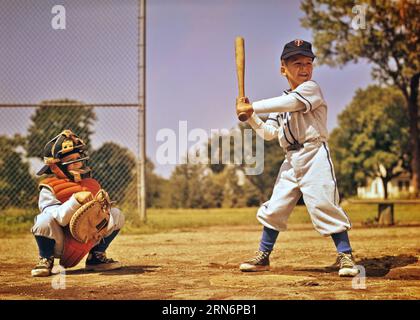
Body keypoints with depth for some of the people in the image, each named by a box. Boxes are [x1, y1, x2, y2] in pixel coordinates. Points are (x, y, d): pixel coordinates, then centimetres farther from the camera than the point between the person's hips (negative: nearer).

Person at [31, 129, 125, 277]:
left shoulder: (92, 185, 3)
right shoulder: (49, 189, -12)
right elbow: (58, 219, -27)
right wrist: (76, 199, -39)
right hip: (60, 245, -4)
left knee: (116, 214, -5)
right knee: (45, 219, -34)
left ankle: (96, 256, 9)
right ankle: (46, 260, -5)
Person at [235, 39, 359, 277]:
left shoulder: (311, 88, -4)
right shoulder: (281, 105, 18)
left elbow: (288, 103, -21)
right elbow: (269, 133, 13)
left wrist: (252, 107, -18)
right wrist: (251, 116, -2)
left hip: (315, 156, -7)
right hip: (291, 161, 7)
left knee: (324, 204, -13)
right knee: (274, 209, 8)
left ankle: (345, 255, -3)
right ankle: (263, 257, 20)